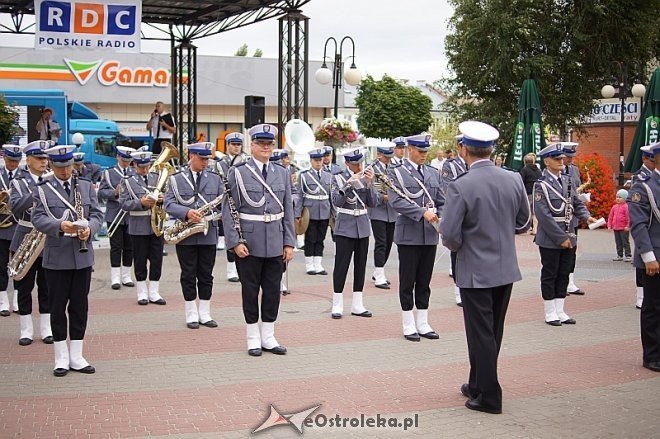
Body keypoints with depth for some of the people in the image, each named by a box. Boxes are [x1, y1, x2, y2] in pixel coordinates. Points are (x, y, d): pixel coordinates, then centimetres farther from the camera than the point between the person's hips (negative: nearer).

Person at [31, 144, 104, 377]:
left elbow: (97, 214, 4)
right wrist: (60, 226, -28)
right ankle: (61, 357, 13)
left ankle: (76, 356, 16)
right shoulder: (42, 190, 0)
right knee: (57, 307, 4)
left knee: (79, 306, 7)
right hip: (56, 257, -2)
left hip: (83, 256, 3)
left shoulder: (86, 186, 9)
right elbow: (38, 219, -10)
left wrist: (89, 228, -17)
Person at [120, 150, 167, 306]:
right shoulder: (129, 182, 1)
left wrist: (162, 199, -11)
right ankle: (142, 293, 13)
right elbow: (123, 203, -7)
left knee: (157, 259, 4)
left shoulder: (158, 179, 10)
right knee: (140, 261, 4)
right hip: (139, 227, -3)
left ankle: (154, 292, 13)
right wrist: (141, 203, -21)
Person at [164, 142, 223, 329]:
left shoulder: (215, 179, 8)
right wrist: (187, 212, -24)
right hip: (186, 236, -2)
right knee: (189, 275, 4)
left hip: (208, 235, 2)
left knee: (206, 275, 7)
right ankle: (191, 315, 12)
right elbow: (169, 204, -7)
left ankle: (205, 314, 15)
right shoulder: (176, 179, 1)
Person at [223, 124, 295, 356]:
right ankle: (253, 339, 16)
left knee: (273, 289, 8)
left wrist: (289, 242, 4)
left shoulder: (282, 173, 8)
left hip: (275, 243, 4)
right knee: (250, 290, 5)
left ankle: (268, 337, 19)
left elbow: (288, 211, 9)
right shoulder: (237, 173, -4)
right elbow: (229, 210, -6)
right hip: (249, 243, -4)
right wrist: (235, 242, -13)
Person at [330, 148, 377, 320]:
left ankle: (357, 305, 14)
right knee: (341, 265, -5)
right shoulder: (338, 178, -4)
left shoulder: (366, 177, 7)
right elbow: (336, 202, -15)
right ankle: (337, 306, 2)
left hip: (363, 227, 4)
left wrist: (369, 183, -13)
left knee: (360, 265, 7)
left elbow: (372, 203, 0)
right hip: (345, 227, -4)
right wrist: (348, 185, -25)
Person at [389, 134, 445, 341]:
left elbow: (442, 202, 12)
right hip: (409, 235, -5)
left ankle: (422, 324, 17)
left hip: (430, 235, 5)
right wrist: (423, 212, -24)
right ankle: (408, 325, 12)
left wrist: (440, 219, -8)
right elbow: (397, 201, -16)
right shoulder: (397, 173, -4)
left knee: (424, 281, 10)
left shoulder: (434, 174, 12)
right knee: (408, 281, 3)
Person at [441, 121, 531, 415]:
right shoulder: (513, 180, -3)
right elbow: (523, 224, 8)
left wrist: (457, 247, 4)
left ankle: (489, 396, 10)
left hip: (476, 272, -5)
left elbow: (450, 234, -17)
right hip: (506, 269, 6)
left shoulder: (460, 187, -19)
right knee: (492, 332, 17)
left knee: (481, 334, 4)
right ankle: (478, 385, 31)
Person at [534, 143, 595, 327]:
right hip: (550, 239, -6)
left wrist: (586, 216, -8)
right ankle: (550, 313, 13)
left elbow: (577, 203, 14)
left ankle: (560, 311, 20)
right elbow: (543, 215, -17)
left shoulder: (567, 180, 8)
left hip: (568, 238, 6)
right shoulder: (541, 184, -12)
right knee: (550, 276, 4)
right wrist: (561, 238, -18)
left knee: (563, 275, 11)